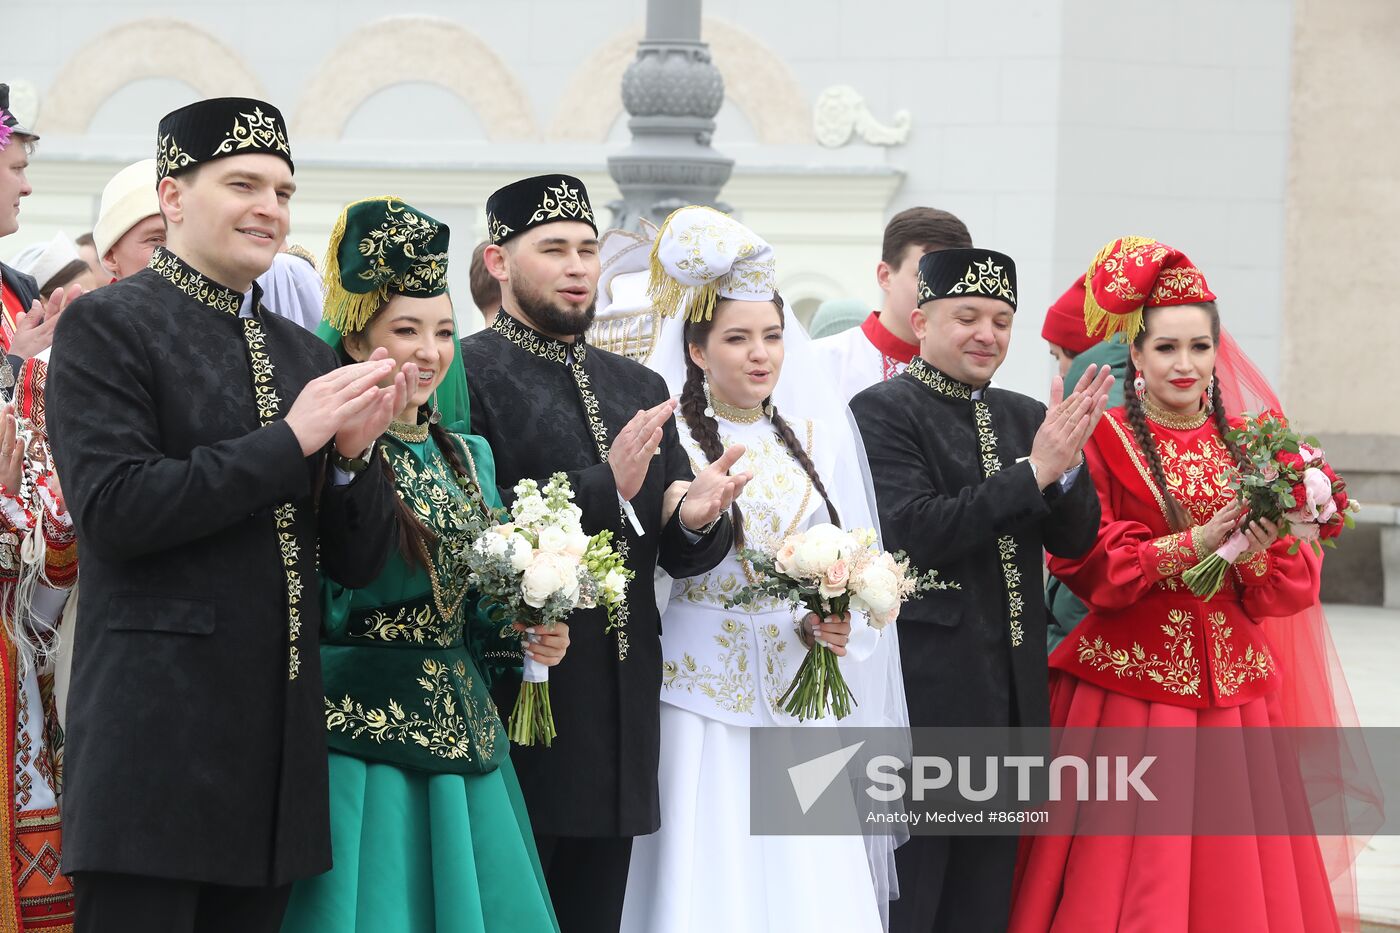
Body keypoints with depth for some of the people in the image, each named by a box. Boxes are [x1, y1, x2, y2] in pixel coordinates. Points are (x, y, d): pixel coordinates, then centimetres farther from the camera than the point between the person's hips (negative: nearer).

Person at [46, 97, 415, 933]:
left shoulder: (306, 356, 16)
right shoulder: (109, 326, -3)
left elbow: (358, 565, 16)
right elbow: (112, 510, -15)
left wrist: (351, 454, -4)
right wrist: (289, 439, -14)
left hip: (279, 741, 6)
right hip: (157, 732, -6)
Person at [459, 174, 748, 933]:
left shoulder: (638, 388, 17)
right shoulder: (463, 377, -5)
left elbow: (683, 556, 13)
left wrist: (696, 516, -9)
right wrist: (605, 488, -20)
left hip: (620, 724, 6)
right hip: (516, 711, -6)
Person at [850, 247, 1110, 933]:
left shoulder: (1023, 417, 13)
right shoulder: (882, 412, -7)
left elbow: (1075, 540, 7)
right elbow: (912, 531, -19)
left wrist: (1067, 461, -13)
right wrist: (1033, 471, -21)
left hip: (1009, 693, 7)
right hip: (925, 692, -7)